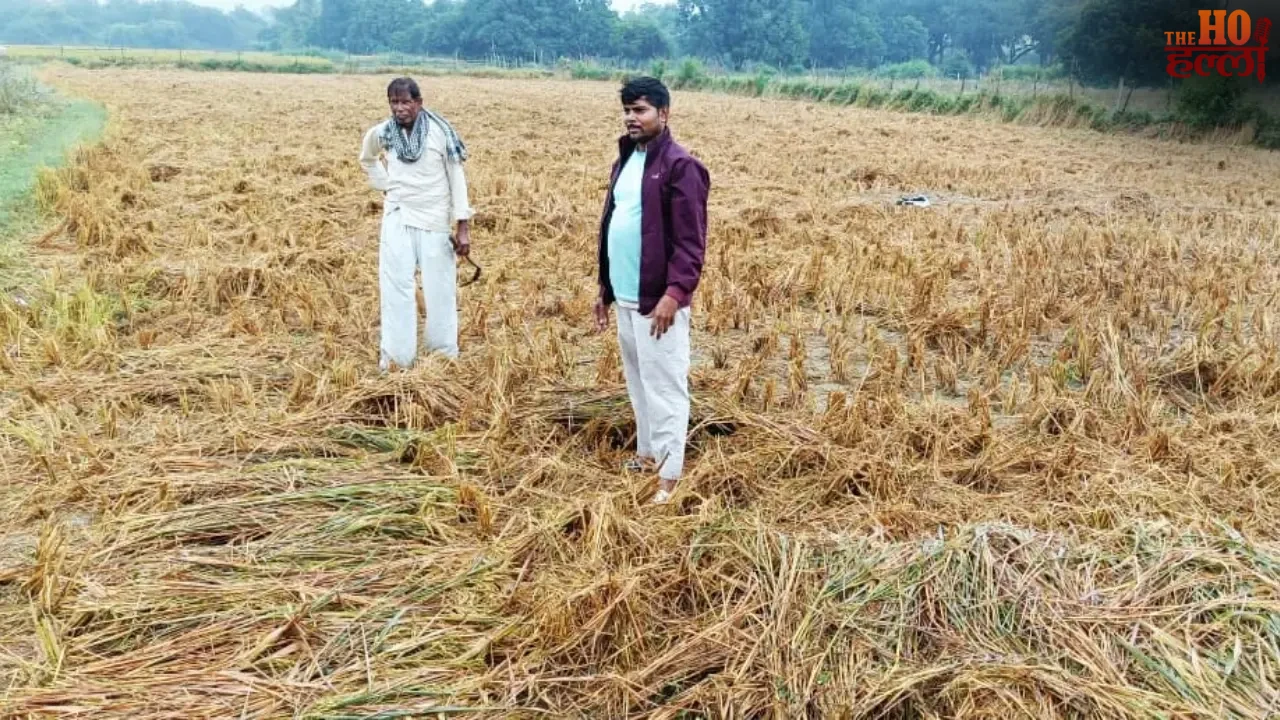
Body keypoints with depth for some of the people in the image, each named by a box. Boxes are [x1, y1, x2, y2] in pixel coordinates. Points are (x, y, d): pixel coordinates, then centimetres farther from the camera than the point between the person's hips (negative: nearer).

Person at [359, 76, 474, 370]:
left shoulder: (440, 132, -11)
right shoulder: (381, 133, -2)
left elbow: (457, 178, -7)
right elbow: (367, 159, 21)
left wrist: (463, 227, -10)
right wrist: (385, 186, 7)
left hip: (435, 221, -2)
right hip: (398, 218, 2)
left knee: (440, 289, 5)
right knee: (396, 288, 1)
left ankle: (446, 355, 18)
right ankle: (394, 356, 7)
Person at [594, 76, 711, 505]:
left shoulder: (680, 166, -13)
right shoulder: (625, 160, 14)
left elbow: (691, 240, -17)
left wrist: (675, 293, -25)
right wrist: (605, 287, 18)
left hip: (657, 299, -8)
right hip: (625, 296, 9)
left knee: (664, 386, -3)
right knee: (638, 382, 18)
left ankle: (670, 473, 4)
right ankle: (647, 452, 33)